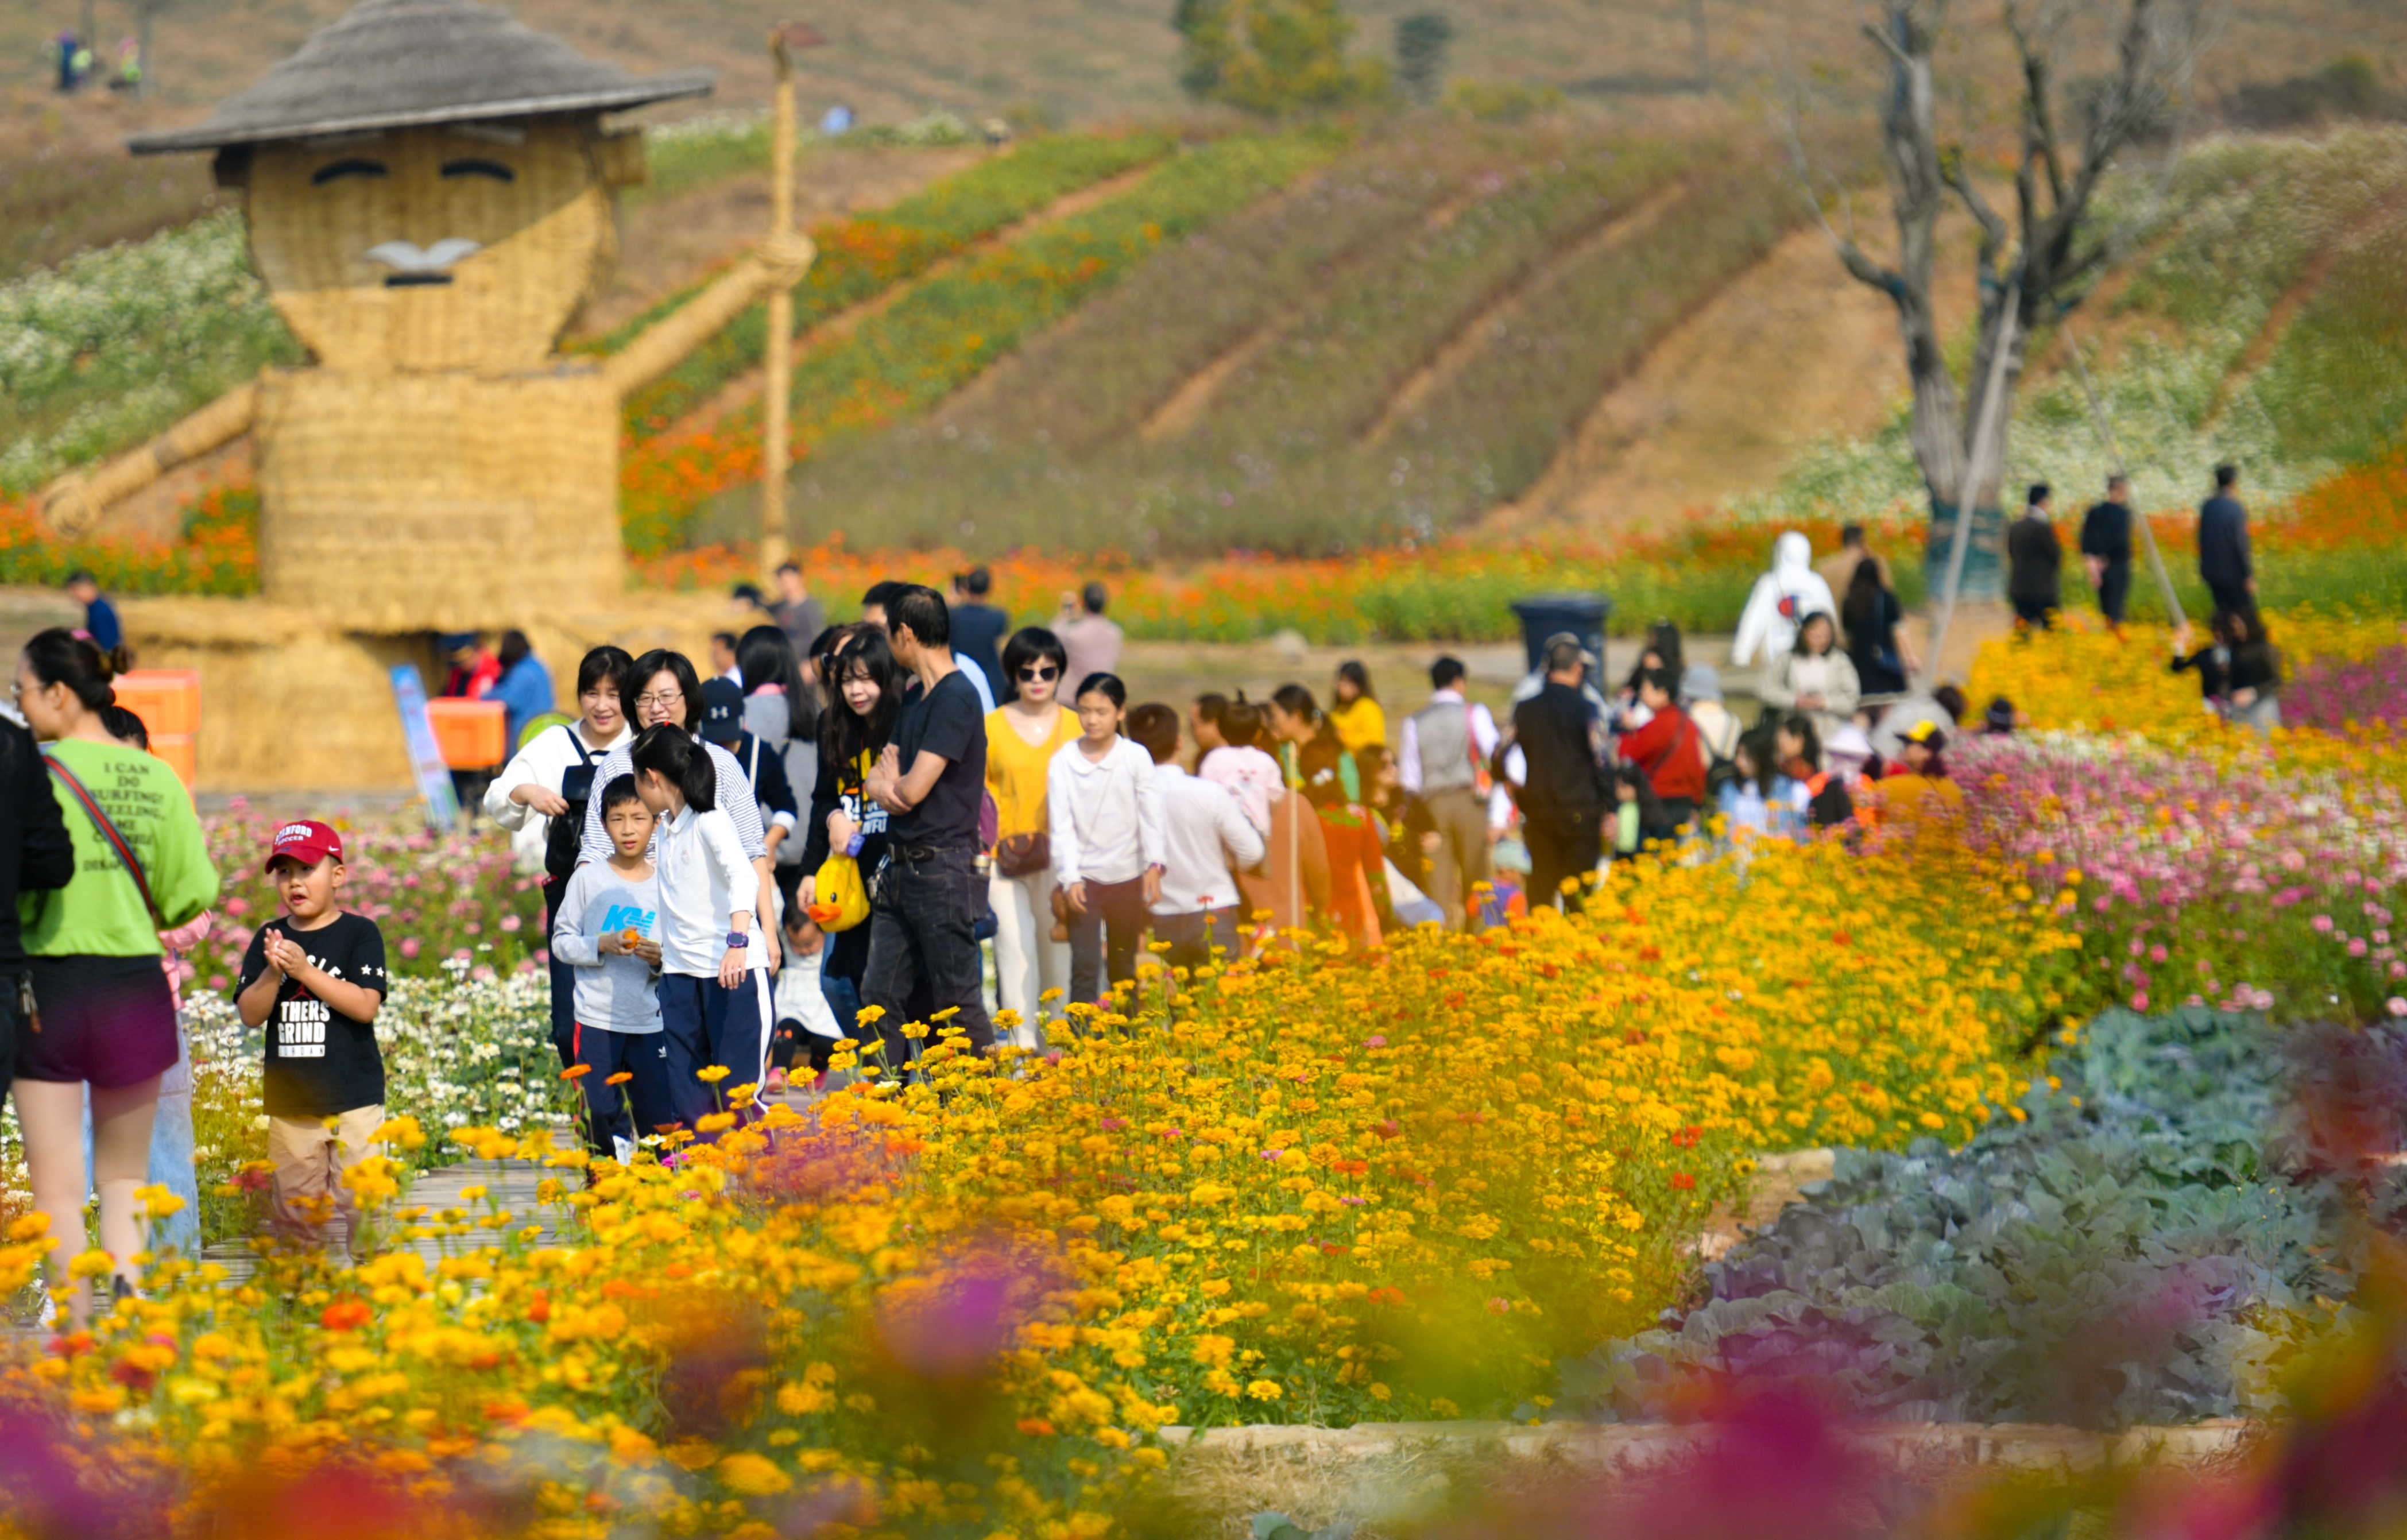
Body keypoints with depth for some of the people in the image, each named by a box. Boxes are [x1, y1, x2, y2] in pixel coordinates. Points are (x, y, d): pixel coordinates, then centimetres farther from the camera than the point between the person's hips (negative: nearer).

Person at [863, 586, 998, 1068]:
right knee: (882, 995, 6)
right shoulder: (918, 701, 17)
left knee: (959, 1002, -5)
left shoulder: (955, 698, -13)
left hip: (943, 870, -9)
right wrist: (885, 788, -8)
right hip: (901, 867, 9)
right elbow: (880, 776, 16)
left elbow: (914, 789, -18)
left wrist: (893, 783, 4)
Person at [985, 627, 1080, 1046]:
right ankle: (1023, 1048, -12)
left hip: (1061, 860, 1)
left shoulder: (1075, 726, 7)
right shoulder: (991, 726, 5)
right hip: (1007, 857, -1)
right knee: (1015, 947, -12)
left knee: (1059, 949, 4)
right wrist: (992, 843, -5)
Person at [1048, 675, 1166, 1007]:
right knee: (1085, 965, -9)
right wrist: (1069, 879, -12)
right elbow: (1061, 825, -4)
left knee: (1124, 968, 12)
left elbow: (1151, 816, -2)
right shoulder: (1063, 761, -3)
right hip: (1083, 877, -1)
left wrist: (1154, 867, -10)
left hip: (1127, 877, 1)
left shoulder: (1136, 758, -4)